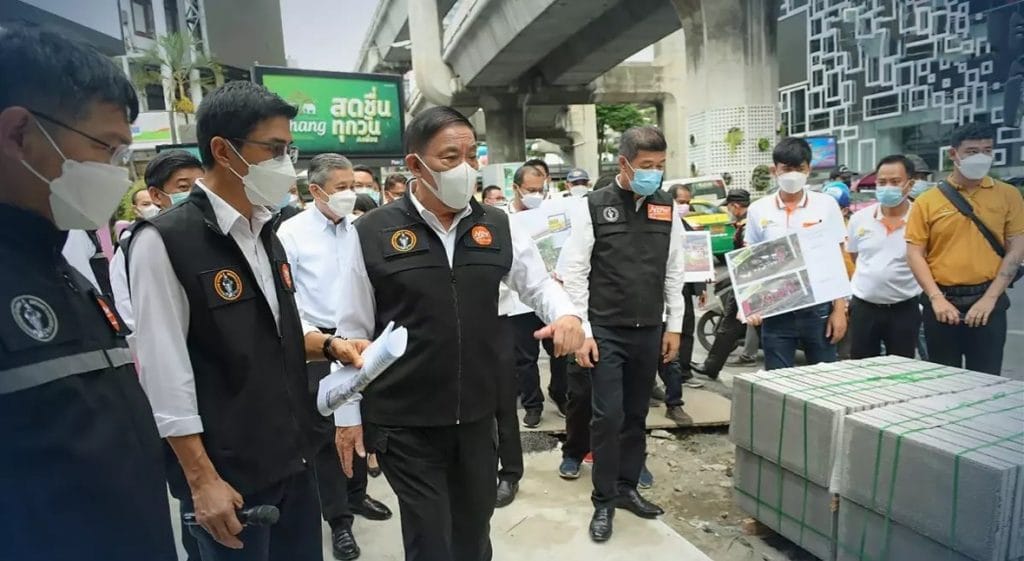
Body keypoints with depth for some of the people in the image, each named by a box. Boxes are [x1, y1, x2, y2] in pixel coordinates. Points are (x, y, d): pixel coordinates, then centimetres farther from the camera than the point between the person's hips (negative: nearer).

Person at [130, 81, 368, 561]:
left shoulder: (266, 235, 9)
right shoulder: (163, 242, -15)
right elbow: (165, 376, -16)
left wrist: (329, 346, -1)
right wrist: (202, 479, -15)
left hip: (291, 457, 7)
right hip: (228, 471, -7)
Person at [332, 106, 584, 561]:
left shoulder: (498, 226, 0)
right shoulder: (374, 233, -9)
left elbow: (538, 283, 9)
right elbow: (353, 331, -4)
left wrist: (566, 314, -14)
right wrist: (348, 414, -1)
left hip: (477, 415, 4)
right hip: (405, 422, -3)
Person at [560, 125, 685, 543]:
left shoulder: (667, 209, 5)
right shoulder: (594, 206, -6)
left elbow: (674, 272, 11)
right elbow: (575, 272, -7)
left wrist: (674, 326, 8)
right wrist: (582, 332, -11)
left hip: (649, 332, 4)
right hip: (606, 331, -4)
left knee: (636, 415, 14)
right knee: (608, 416, -1)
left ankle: (627, 488, 31)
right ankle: (604, 501, 16)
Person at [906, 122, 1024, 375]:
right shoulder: (928, 201, 1)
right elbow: (915, 253, -2)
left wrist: (990, 298, -8)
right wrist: (936, 298, -10)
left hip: (987, 301, 0)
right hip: (942, 301, 0)